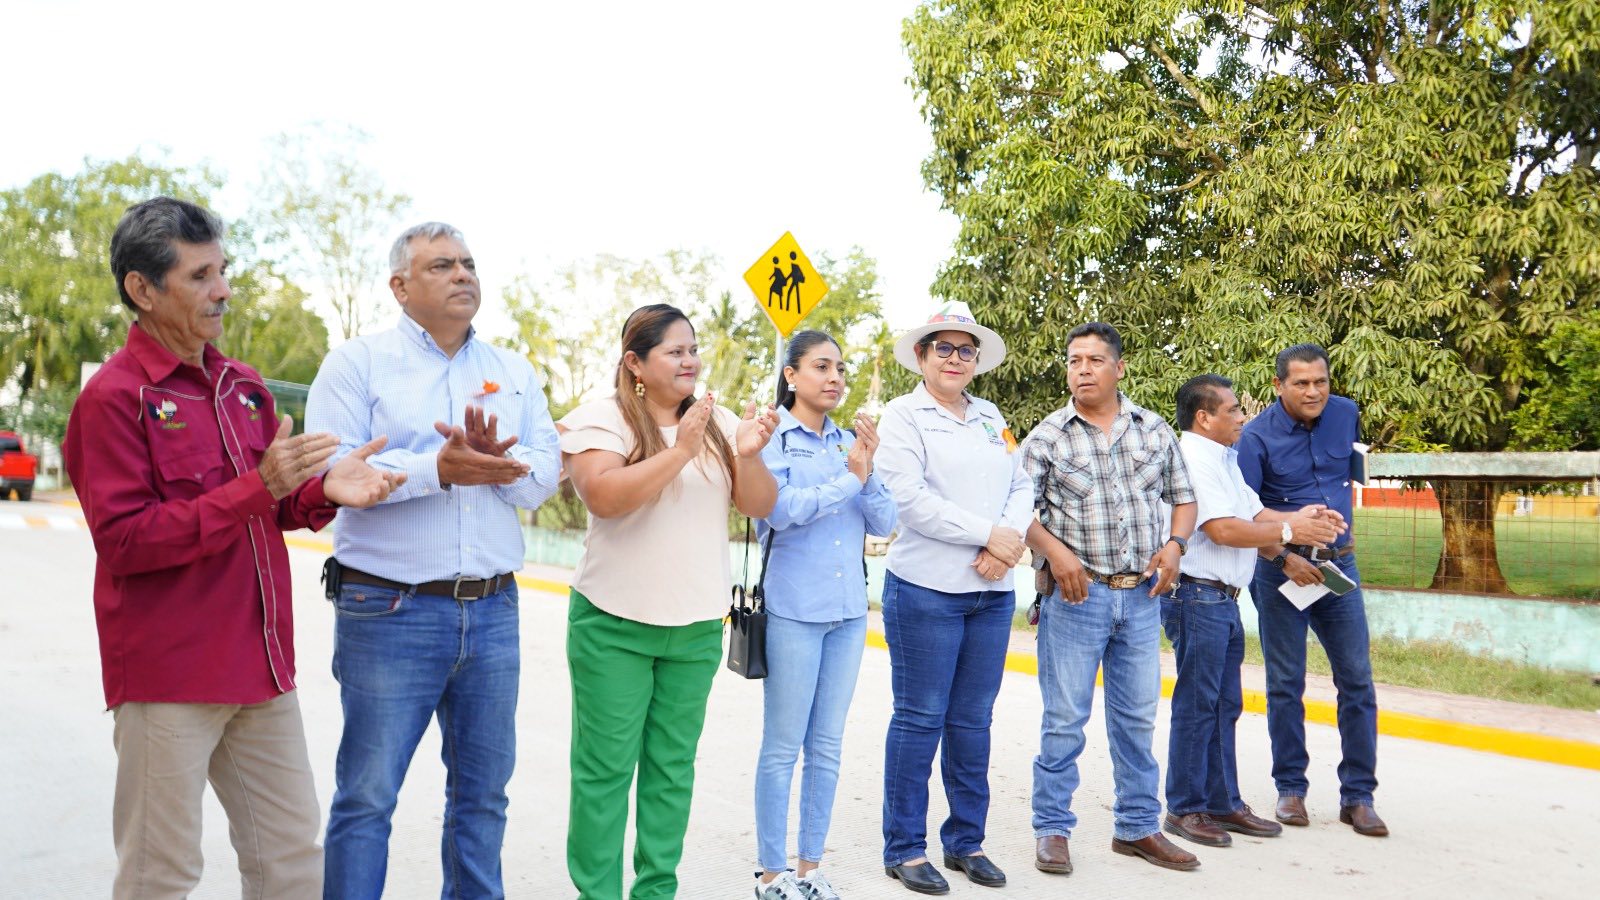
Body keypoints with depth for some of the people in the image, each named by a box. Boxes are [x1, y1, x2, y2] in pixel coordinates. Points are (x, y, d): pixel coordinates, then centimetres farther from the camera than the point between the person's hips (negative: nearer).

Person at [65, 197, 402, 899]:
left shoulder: (243, 387, 13)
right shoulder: (113, 396, -10)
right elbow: (123, 540, -16)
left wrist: (324, 491, -4)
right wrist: (255, 488, -24)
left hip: (261, 667, 7)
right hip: (166, 675, -7)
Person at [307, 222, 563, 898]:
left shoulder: (514, 372, 13)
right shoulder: (356, 363, 0)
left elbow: (546, 474, 4)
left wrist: (495, 461, -17)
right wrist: (438, 469, -22)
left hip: (493, 613, 4)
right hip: (388, 611, -4)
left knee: (483, 792, 14)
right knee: (366, 796, 3)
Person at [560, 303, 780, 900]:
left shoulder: (719, 423, 7)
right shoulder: (602, 418, -6)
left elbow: (759, 505, 3)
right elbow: (602, 496, -21)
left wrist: (748, 456, -16)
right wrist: (680, 451, -25)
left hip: (697, 627, 4)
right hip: (614, 625, -4)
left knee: (673, 766, 11)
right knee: (606, 766, 0)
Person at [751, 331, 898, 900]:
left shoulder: (850, 442, 9)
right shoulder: (770, 439, -3)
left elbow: (884, 523, 4)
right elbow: (780, 511, -18)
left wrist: (866, 472, -12)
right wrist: (849, 480, -13)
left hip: (849, 610, 5)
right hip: (793, 610, -5)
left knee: (827, 747, 11)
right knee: (783, 747, 1)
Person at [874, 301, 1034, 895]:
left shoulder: (991, 417, 16)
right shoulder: (903, 415, -3)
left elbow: (1021, 488, 10)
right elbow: (910, 499, -14)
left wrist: (1010, 540, -10)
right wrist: (989, 534, -15)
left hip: (993, 592, 6)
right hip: (927, 590, -5)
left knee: (973, 720, 12)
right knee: (920, 719, 1)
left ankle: (966, 840, 24)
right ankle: (905, 848, 13)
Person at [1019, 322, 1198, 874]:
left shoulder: (1154, 430, 8)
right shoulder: (1047, 437, -2)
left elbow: (1183, 497, 16)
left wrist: (1174, 544, -2)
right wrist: (1053, 550, -19)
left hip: (1142, 595, 4)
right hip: (1075, 594, -3)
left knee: (1137, 717, 13)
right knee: (1065, 719, 1)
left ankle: (1137, 827, 26)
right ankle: (1052, 830, 14)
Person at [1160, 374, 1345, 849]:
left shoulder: (1223, 458, 19)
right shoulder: (1194, 457, -14)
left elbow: (1253, 513, 17)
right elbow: (1222, 529, -21)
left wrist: (1299, 515, 0)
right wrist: (1289, 531, -13)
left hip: (1222, 599, 10)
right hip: (1197, 595, -10)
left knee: (1224, 704, 15)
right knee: (1196, 705, -3)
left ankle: (1223, 803, 24)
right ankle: (1184, 809, 7)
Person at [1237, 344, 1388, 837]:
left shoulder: (1347, 414, 2)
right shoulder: (1257, 437, -12)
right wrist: (1284, 558, -20)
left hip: (1339, 566, 4)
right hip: (1281, 571, -3)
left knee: (1357, 680, 2)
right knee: (1286, 685, 4)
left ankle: (1357, 796, 11)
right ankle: (1290, 788, 18)